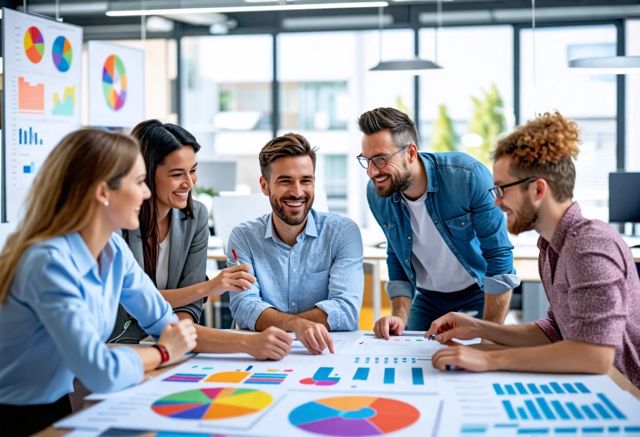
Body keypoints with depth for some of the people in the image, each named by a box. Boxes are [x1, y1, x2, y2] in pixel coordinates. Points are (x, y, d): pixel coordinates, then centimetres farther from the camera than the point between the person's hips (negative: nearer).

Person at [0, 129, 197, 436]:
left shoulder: (114, 250, -2)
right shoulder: (51, 262, -27)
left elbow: (165, 323, 6)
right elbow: (102, 373, -31)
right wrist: (163, 352, -13)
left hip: (60, 408, 7)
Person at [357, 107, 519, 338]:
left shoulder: (469, 177, -27)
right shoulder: (376, 194, -12)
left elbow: (499, 256, -23)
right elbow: (397, 259, 3)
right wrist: (400, 317, -11)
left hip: (478, 295, -3)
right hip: (427, 299, 4)